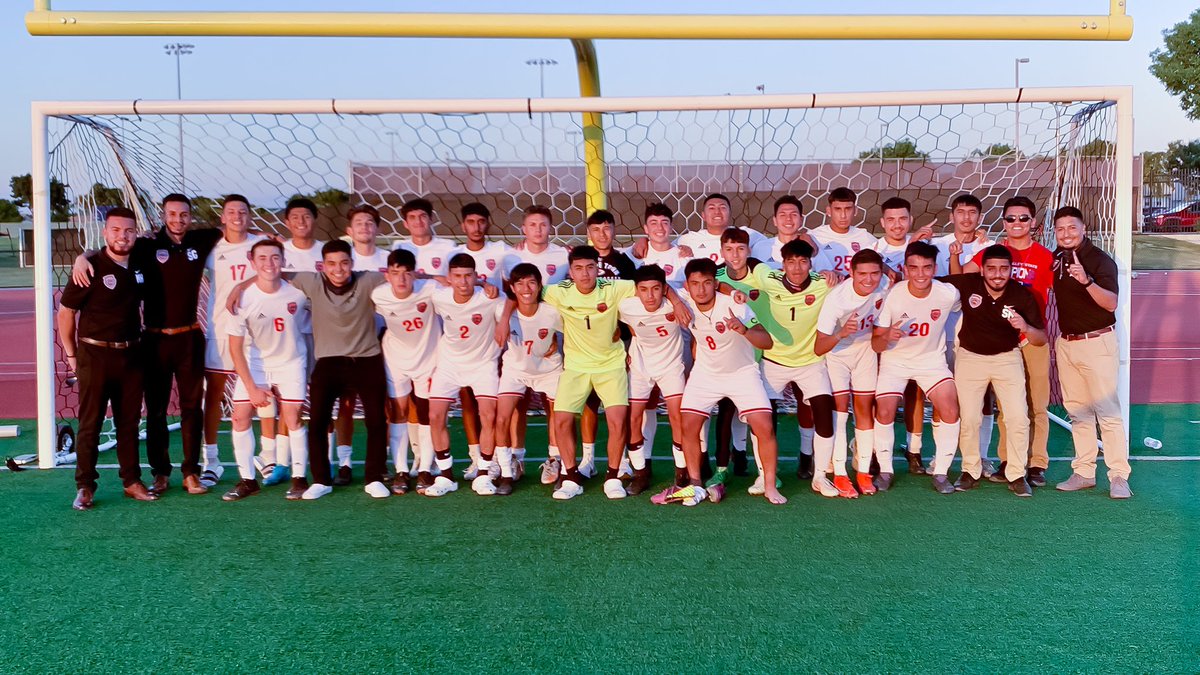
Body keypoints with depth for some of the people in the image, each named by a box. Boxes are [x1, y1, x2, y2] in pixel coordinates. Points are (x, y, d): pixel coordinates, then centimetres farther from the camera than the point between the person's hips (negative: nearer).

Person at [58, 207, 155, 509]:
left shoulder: (139, 266, 5)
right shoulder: (90, 267, -10)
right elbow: (66, 312, -5)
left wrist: (137, 341, 12)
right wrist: (71, 354, -3)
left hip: (130, 355, 5)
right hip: (94, 355, -5)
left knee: (129, 422, 11)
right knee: (90, 423, 2)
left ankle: (132, 481, 20)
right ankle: (85, 487, 10)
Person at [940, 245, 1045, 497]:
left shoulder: (1023, 295, -15)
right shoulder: (967, 284, -17)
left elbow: (1042, 339, -10)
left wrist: (1026, 328, -30)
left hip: (1007, 358, 0)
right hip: (970, 356, 0)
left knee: (1019, 417, -8)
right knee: (969, 418, -1)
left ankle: (1016, 475, 8)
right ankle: (971, 471, 18)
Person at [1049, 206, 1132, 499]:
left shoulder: (1100, 260, -11)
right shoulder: (1056, 258, 7)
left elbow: (1111, 303, -24)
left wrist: (1087, 281, -40)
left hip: (1097, 343, -6)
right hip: (1066, 343, 6)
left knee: (1108, 411, -6)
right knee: (1077, 412, 10)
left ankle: (1119, 476, -1)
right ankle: (1084, 472, 16)